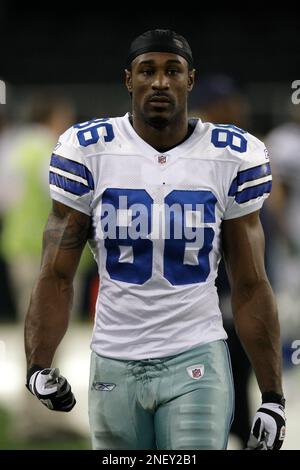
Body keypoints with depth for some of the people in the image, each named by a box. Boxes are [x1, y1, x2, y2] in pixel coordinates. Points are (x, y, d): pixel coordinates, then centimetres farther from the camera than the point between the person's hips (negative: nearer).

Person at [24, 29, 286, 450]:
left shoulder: (232, 157, 0)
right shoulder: (89, 151, -1)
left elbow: (250, 286, 4)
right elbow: (57, 275, 0)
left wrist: (273, 397, 2)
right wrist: (38, 367, -15)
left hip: (197, 362, -1)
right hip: (114, 364, 1)